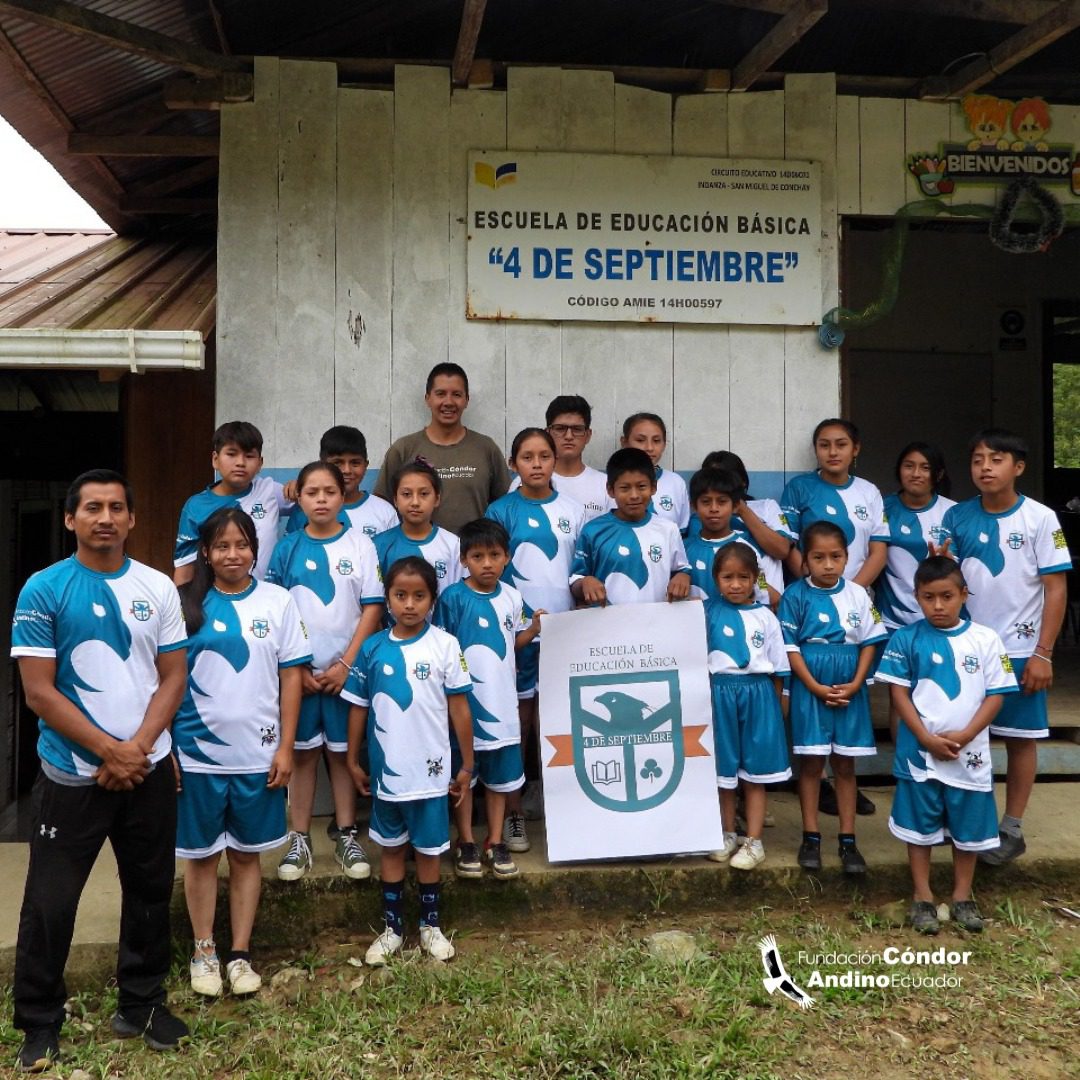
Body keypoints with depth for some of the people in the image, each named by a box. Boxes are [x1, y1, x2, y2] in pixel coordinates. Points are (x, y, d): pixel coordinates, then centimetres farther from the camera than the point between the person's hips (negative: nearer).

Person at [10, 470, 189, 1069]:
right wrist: (110, 751, -14)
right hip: (72, 776, -3)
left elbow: (173, 677, 2)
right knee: (50, 902, 3)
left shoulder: (158, 587, 2)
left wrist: (137, 748, -11)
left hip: (149, 770, 3)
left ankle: (142, 1001, 31)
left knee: (149, 891, 14)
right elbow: (39, 692, -11)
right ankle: (39, 1022, 21)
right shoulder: (43, 589, -8)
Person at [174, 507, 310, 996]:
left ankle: (240, 954, 23)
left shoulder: (277, 601, 0)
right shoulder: (187, 604, -2)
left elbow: (290, 677, 1)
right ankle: (203, 951, 26)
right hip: (196, 754, 0)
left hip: (258, 755, 0)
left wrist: (286, 747, -3)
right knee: (201, 854, 10)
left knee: (246, 854, 11)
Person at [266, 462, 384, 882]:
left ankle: (346, 836, 18)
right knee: (303, 752, 7)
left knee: (342, 751, 7)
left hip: (346, 669, -1)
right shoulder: (287, 547, 1)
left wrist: (346, 664, -10)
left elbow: (372, 608, -5)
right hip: (299, 669, 1)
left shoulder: (359, 545, -2)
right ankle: (299, 840, 17)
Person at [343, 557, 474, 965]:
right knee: (391, 847, 15)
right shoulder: (372, 649, -4)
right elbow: (359, 708, 5)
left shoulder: (445, 645, -9)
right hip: (385, 771, 2)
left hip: (431, 771, -2)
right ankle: (391, 927, 28)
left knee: (428, 848, 12)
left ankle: (430, 924, 29)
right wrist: (353, 762, 7)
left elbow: (459, 707, -4)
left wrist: (467, 765, -1)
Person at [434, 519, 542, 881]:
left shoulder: (511, 597, 2)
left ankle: (495, 842, 29)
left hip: (501, 702, 4)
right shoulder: (453, 598, -13)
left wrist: (534, 627, -5)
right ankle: (466, 843, 24)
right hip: (463, 701, -4)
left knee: (499, 775, 15)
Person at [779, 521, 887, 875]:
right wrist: (817, 688, -12)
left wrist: (855, 684, -9)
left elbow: (869, 643, 3)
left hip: (849, 692, 2)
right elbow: (790, 647, -7)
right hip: (810, 691, -2)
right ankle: (811, 837, 15)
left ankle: (848, 840, 16)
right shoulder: (795, 596, -6)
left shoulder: (857, 595, 1)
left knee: (845, 765, 9)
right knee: (811, 764, 5)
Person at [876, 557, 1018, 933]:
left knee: (968, 826, 12)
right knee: (920, 825, 10)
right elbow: (898, 692, -6)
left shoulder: (986, 640, -4)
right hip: (919, 752, -1)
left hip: (970, 754, 1)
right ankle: (922, 897, 23)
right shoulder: (906, 638, -6)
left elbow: (996, 695, -3)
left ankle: (962, 896, 28)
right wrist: (927, 738, -14)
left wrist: (964, 736, -14)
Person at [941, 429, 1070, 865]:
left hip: (1019, 650, -3)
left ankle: (1012, 828, 20)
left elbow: (1056, 588, -8)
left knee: (1020, 738, 8)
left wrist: (1043, 653, -11)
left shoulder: (1040, 518, -9)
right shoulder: (957, 517, 0)